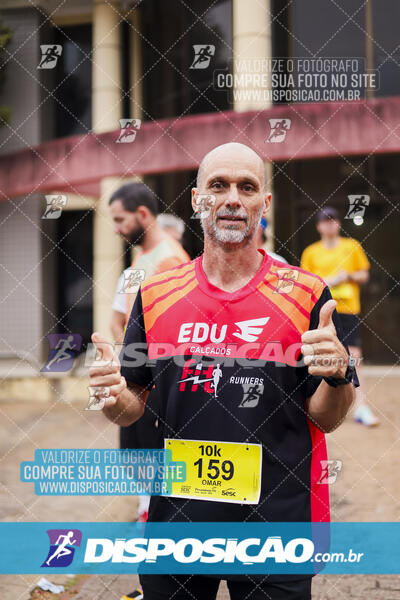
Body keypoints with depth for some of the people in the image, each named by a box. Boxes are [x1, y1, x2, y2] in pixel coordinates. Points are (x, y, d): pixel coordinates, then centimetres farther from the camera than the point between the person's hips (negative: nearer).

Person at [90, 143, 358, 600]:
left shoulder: (306, 293, -3)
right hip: (174, 519, 2)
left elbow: (326, 419, 0)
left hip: (278, 522, -2)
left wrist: (338, 376, -21)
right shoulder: (155, 295, 2)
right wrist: (114, 396, -14)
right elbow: (132, 409, 8)